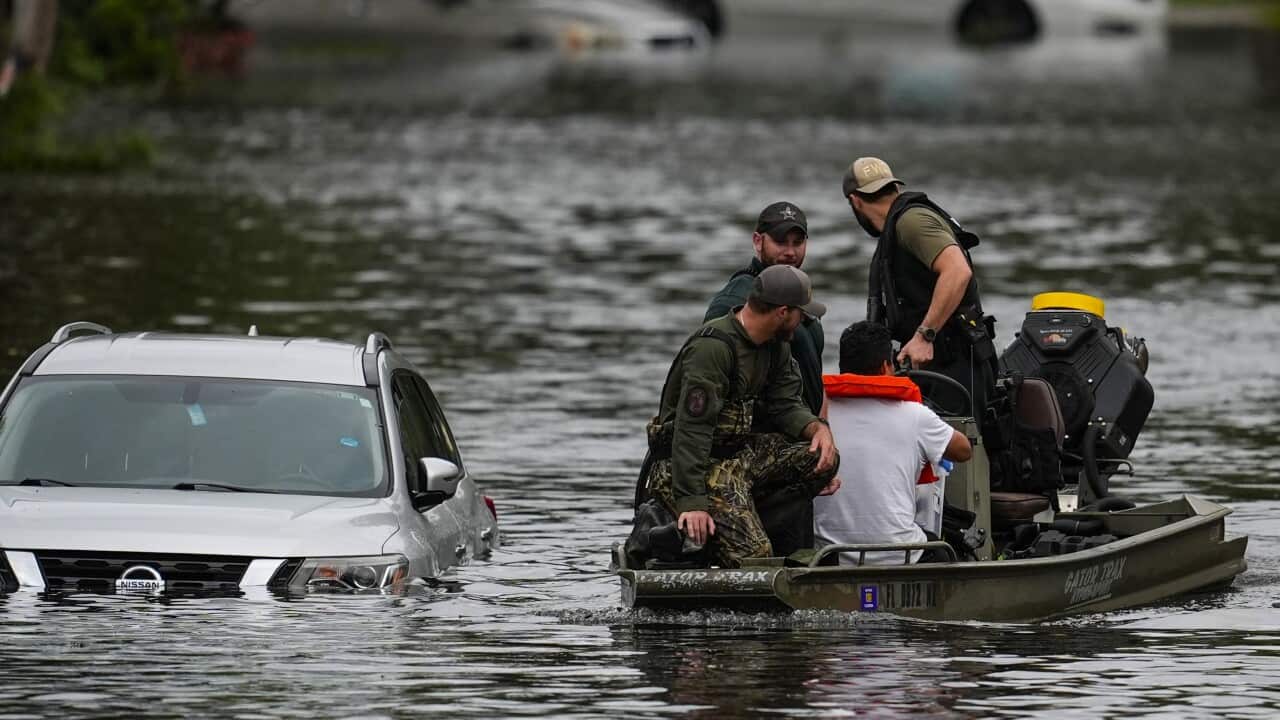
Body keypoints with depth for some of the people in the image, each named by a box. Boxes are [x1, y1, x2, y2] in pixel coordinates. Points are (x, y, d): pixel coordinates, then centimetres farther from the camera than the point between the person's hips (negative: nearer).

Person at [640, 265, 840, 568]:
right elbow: (692, 429, -26)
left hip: (740, 452, 10)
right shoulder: (712, 347, -22)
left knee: (825, 459, -10)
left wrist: (817, 427, -12)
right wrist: (691, 503, -30)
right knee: (753, 554, -25)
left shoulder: (775, 345, 8)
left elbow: (786, 405, 12)